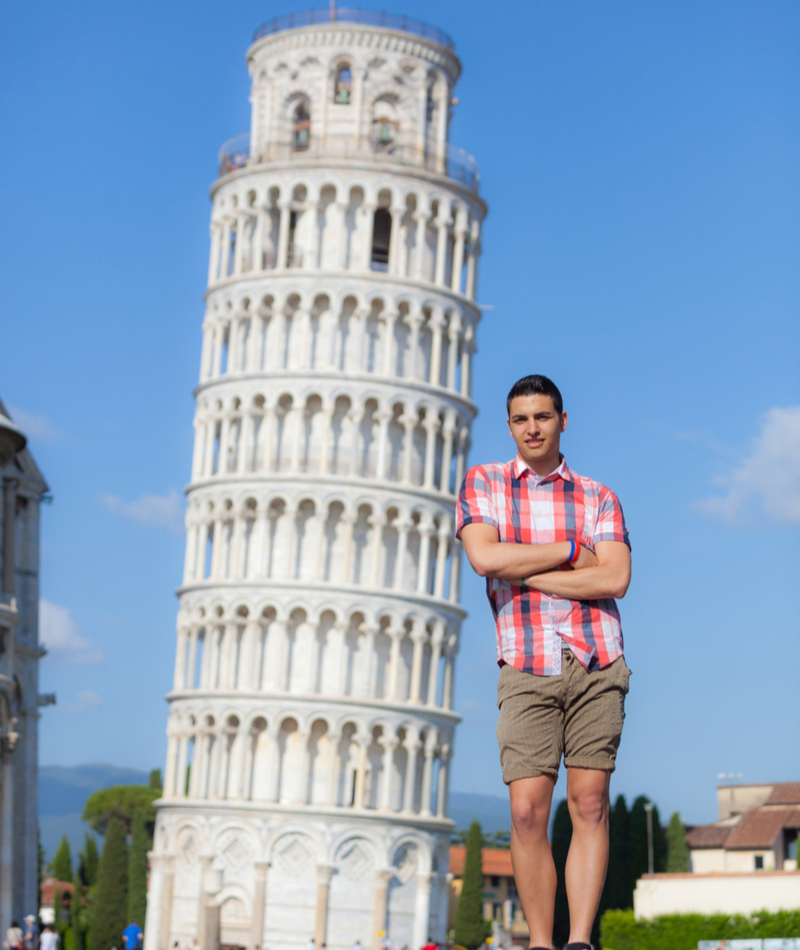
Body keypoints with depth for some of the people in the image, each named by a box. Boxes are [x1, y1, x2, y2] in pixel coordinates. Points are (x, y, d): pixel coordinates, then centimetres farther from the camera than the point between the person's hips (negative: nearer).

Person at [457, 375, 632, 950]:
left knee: (589, 804, -6)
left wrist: (521, 572, -7)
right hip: (526, 670, 0)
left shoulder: (597, 497, 10)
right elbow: (485, 558, -8)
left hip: (595, 665, 1)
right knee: (528, 812, -8)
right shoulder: (483, 483, 10)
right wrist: (571, 552, -4)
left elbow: (613, 580, -5)